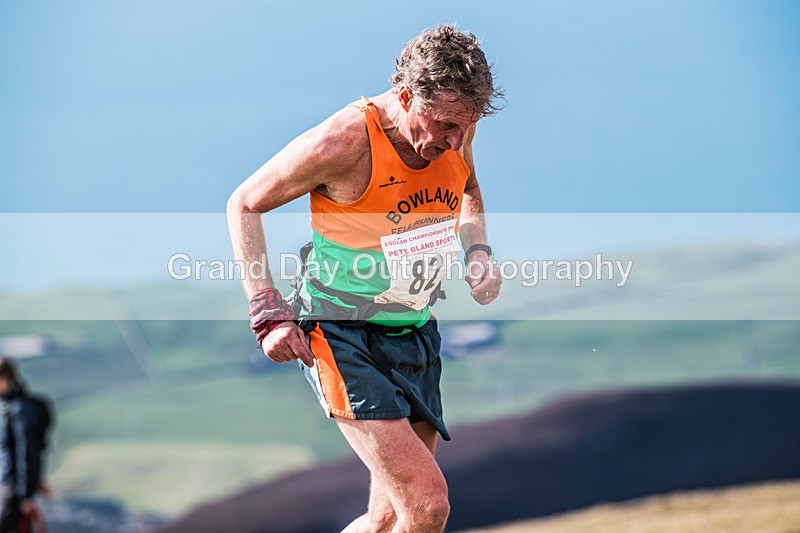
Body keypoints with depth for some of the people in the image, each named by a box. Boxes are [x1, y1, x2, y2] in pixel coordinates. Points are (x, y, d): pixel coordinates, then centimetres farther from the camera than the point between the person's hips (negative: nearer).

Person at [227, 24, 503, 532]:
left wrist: (478, 251, 1)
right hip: (343, 336, -7)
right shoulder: (345, 141, -24)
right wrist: (269, 312, -16)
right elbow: (244, 204, -10)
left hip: (417, 333, 7)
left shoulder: (456, 129, -5)